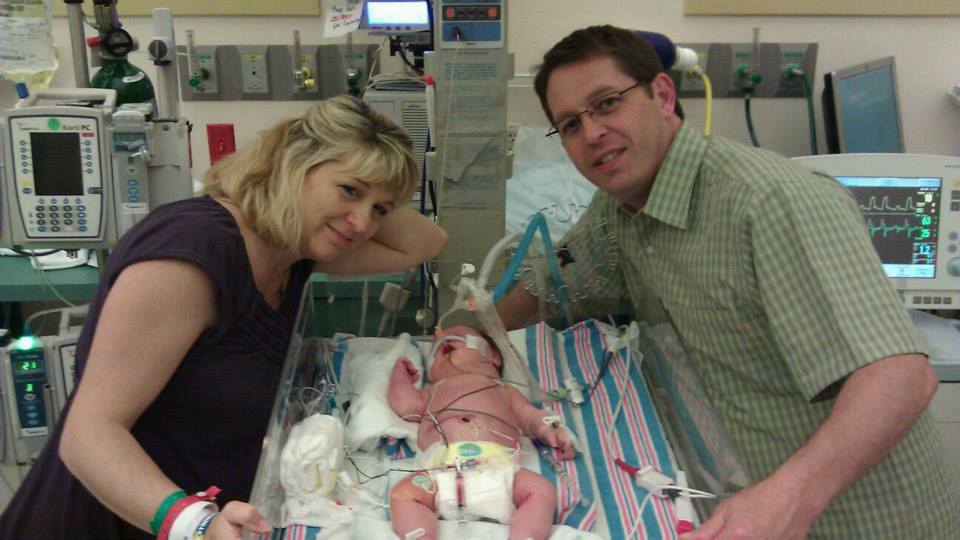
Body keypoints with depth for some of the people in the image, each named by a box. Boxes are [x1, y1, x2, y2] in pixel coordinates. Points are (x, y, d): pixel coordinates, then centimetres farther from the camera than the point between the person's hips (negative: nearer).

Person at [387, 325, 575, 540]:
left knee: (542, 489, -24)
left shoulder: (503, 390, 39)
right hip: (445, 469, 0)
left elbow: (530, 416, 27)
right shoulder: (434, 391, 41)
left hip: (498, 466, 0)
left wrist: (550, 430, 6)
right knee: (403, 492, -25)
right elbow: (405, 404, 24)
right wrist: (401, 372, 42)